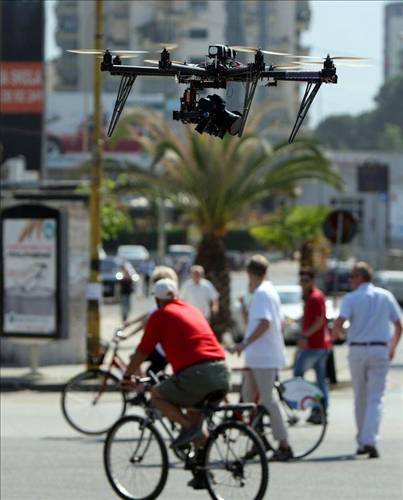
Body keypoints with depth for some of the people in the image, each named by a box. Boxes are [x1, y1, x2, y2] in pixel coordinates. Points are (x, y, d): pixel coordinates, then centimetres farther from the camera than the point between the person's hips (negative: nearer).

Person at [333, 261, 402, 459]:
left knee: (360, 398, 13)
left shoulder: (351, 298, -3)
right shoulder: (386, 296, 5)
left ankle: (362, 442, 20)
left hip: (357, 350, 0)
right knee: (375, 398, -3)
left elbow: (339, 323, -16)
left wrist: (335, 334, 7)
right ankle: (369, 440, -20)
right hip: (380, 350, 0)